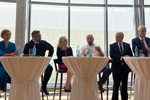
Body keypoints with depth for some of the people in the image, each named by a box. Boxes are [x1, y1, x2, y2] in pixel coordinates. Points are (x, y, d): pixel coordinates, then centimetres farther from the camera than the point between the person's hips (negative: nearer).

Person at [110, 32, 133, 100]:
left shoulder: (127, 45, 11)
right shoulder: (112, 45, 3)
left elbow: (130, 55, 7)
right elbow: (112, 55, -10)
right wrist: (121, 57, -21)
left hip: (125, 68, 3)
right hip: (117, 68, -2)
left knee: (124, 84, 10)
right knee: (116, 84, 2)